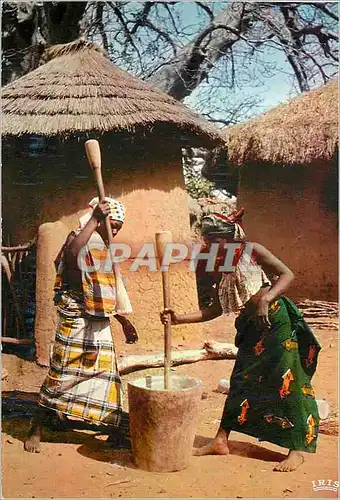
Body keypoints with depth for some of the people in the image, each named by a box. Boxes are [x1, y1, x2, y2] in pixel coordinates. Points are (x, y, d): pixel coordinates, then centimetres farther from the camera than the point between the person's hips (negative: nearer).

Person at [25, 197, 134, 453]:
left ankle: (115, 430, 19)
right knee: (61, 374, -3)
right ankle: (36, 429, 10)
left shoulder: (106, 248, 15)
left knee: (106, 373, 9)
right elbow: (71, 253, -35)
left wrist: (125, 321, 23)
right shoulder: (80, 236, -7)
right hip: (76, 318, -7)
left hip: (100, 322, 7)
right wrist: (94, 219, -32)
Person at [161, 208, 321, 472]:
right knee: (240, 382, 12)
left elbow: (287, 274, -13)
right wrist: (180, 318, 5)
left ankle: (297, 449, 4)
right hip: (251, 329, 8)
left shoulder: (252, 250, -5)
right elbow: (214, 310, 14)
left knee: (286, 383, -5)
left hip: (277, 321, -8)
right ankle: (221, 440, 21)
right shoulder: (226, 271, 14)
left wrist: (265, 299, -27)